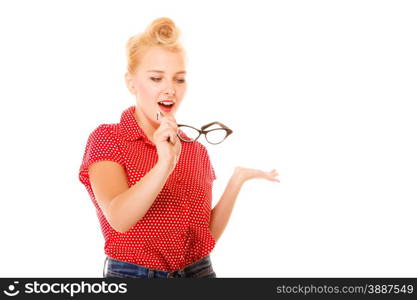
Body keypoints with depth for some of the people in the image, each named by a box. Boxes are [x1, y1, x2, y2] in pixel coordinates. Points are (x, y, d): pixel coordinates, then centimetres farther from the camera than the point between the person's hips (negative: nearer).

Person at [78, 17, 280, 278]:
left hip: (199, 271, 4)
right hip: (132, 272, -4)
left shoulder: (197, 150, 6)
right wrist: (164, 165, -33)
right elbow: (119, 219, -21)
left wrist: (237, 180, -7)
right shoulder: (107, 138, -7)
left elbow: (207, 235, 3)